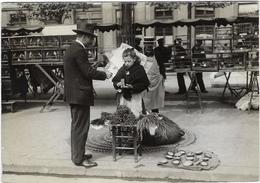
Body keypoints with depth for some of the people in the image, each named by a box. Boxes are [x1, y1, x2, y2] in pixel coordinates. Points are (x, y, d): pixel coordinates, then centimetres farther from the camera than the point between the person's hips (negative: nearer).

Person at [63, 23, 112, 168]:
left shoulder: (72, 49, 15)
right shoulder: (79, 50, -17)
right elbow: (89, 72, -19)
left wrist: (101, 73, 15)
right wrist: (105, 75, -5)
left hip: (73, 94, 11)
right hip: (80, 94, -11)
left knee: (77, 125, 18)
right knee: (81, 127, -3)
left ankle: (77, 154, 29)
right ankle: (79, 158, 4)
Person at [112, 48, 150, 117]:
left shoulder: (139, 69, -6)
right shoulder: (122, 69, 7)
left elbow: (145, 84, -11)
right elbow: (114, 81, 13)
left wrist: (133, 87, -22)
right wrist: (118, 84, -10)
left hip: (135, 98, -4)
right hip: (123, 97, 4)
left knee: (135, 116, -6)